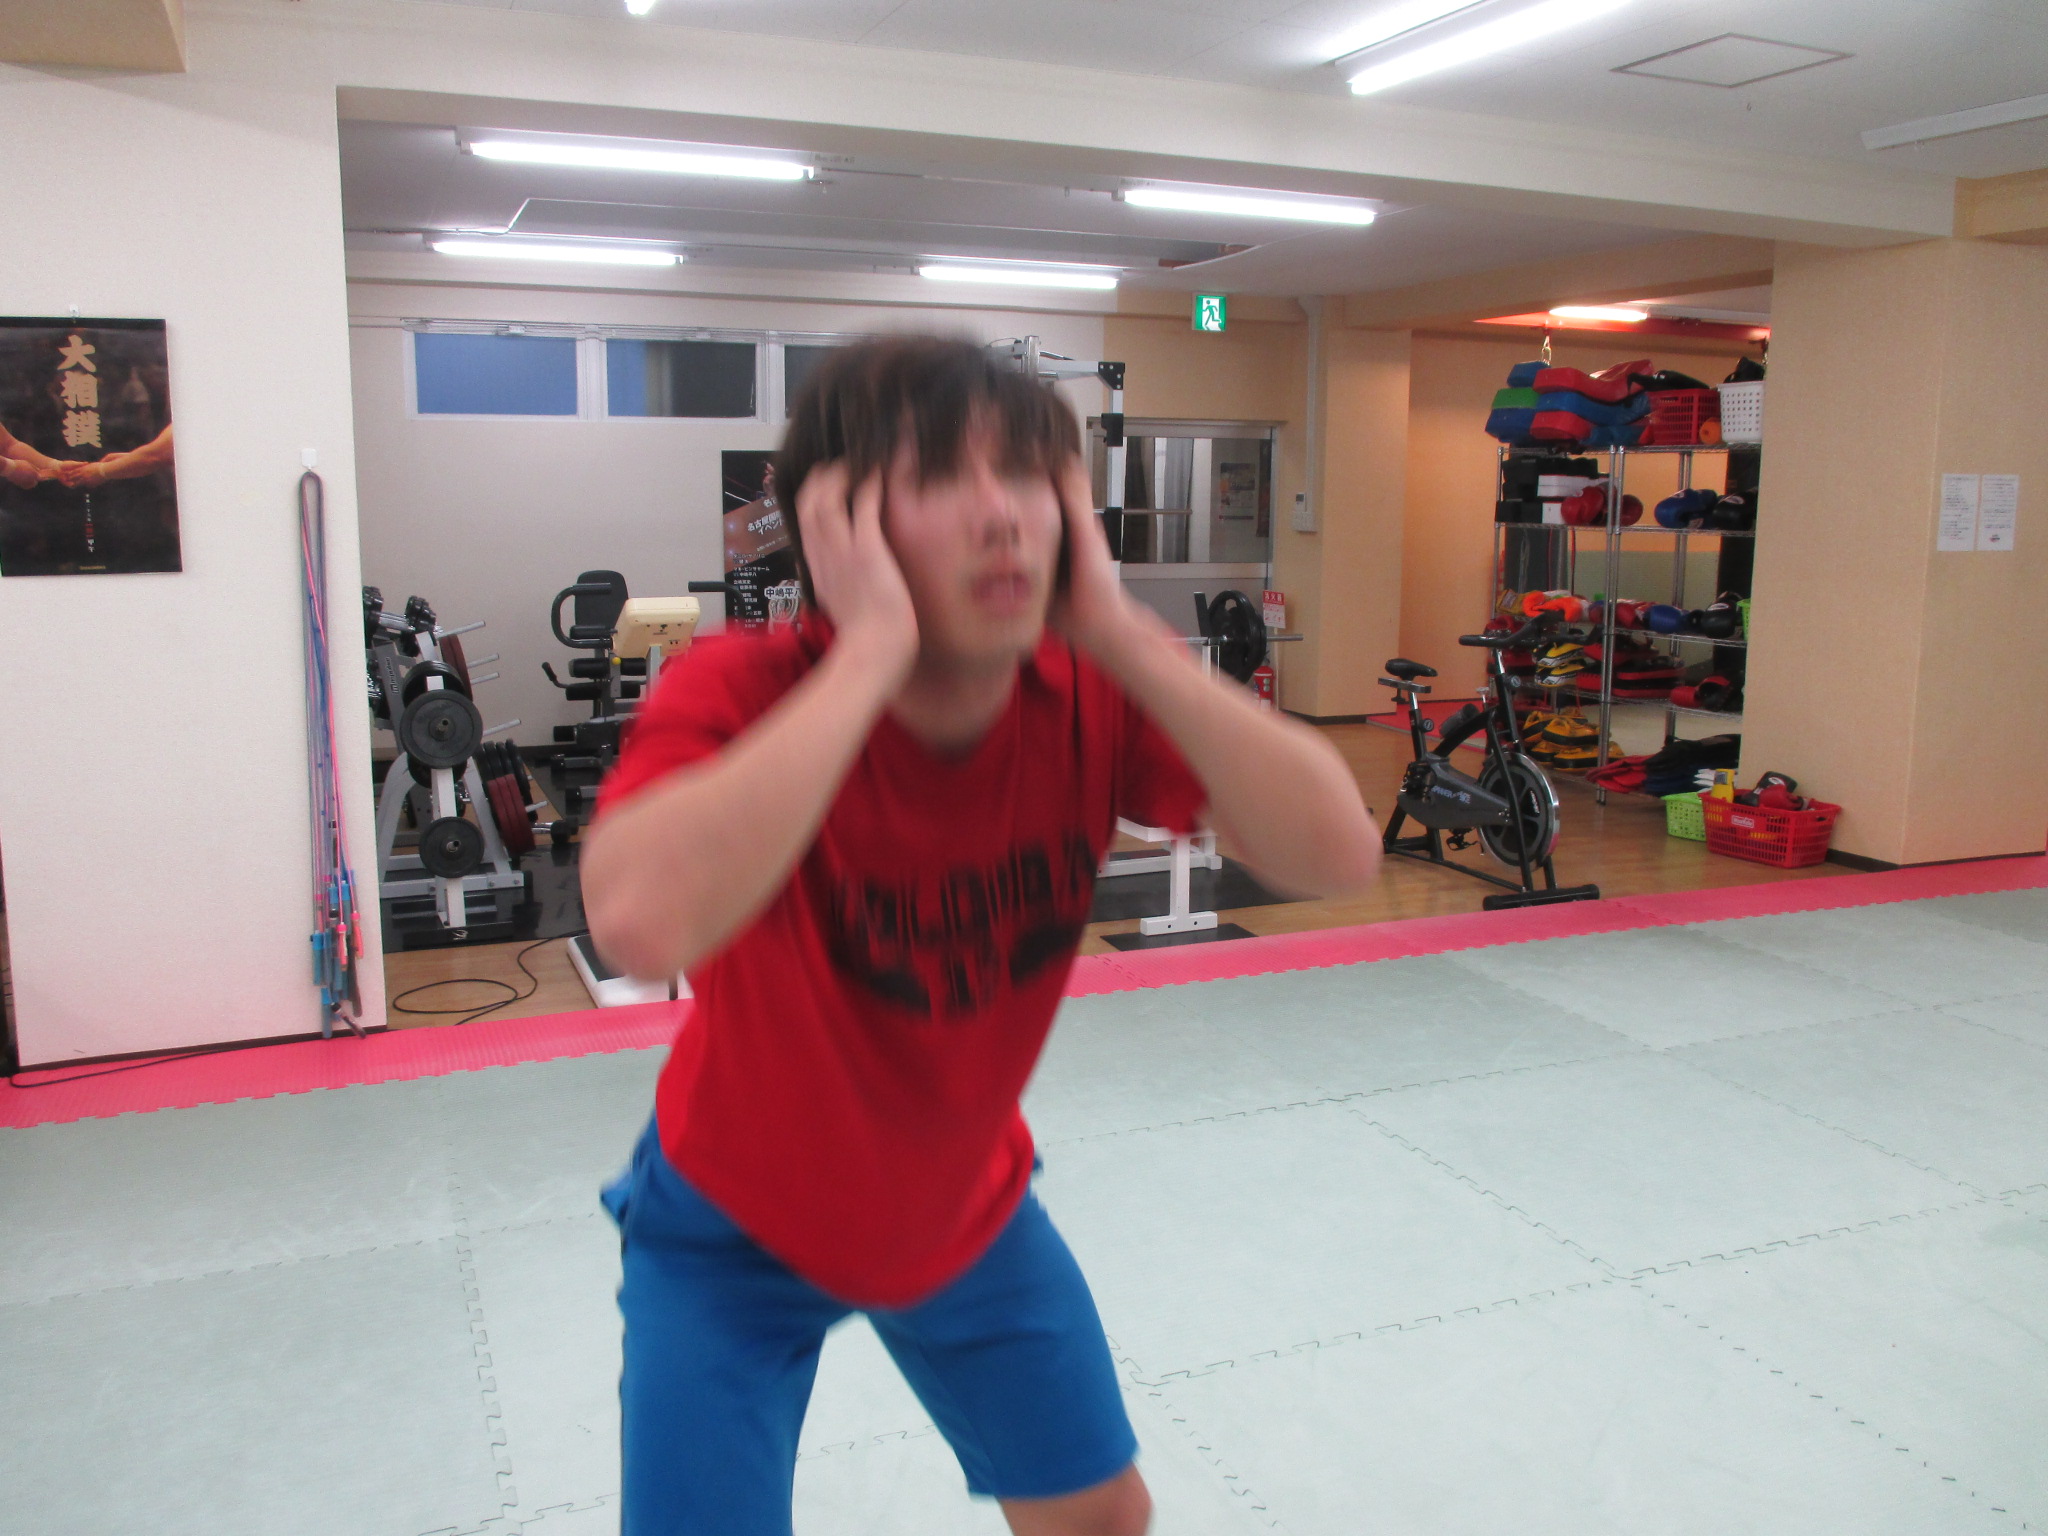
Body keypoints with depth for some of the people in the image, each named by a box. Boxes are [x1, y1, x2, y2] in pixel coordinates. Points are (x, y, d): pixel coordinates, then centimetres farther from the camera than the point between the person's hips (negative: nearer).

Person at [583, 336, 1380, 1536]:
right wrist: (873, 647, -44)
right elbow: (642, 923, -50)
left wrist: (1121, 632, -34)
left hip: (971, 1208, 4)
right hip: (737, 1228, -3)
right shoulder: (743, 693, -30)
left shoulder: (1098, 690, -18)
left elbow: (1339, 856, -29)